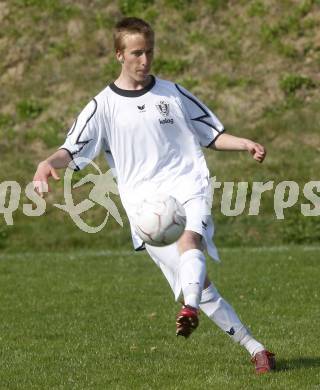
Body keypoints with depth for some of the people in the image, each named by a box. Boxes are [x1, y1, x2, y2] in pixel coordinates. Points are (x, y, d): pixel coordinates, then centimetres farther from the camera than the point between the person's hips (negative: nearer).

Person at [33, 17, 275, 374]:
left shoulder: (172, 94, 13)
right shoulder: (104, 106, 6)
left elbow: (211, 134, 20)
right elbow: (72, 150, -2)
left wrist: (246, 144, 2)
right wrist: (49, 163, -25)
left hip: (188, 188, 1)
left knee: (189, 242, -33)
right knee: (198, 281, -9)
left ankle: (190, 308, -57)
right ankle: (255, 349, -4)